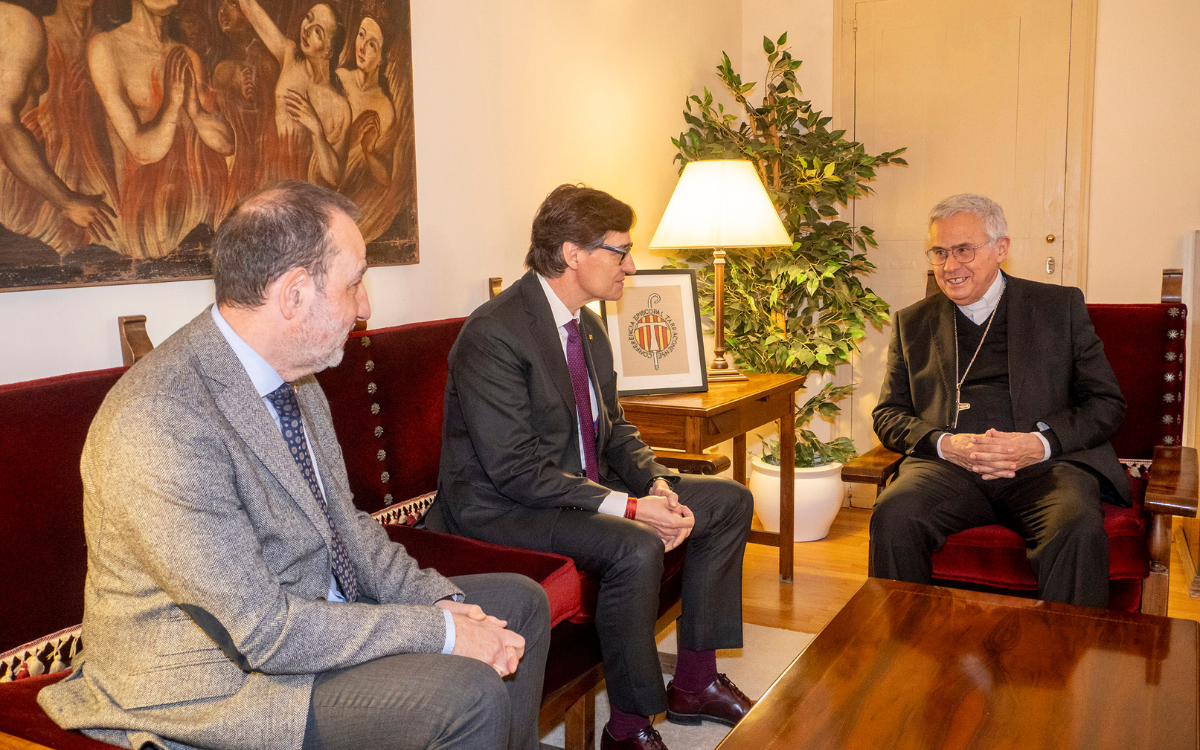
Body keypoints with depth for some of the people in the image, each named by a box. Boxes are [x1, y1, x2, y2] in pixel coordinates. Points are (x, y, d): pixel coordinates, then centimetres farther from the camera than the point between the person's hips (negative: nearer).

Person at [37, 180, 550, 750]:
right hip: (218, 679, -9)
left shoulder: (294, 376, 1)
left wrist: (440, 599, -4)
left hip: (308, 612, 9)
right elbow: (264, 631, -28)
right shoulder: (158, 425, -29)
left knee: (520, 602, 10)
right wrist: (442, 633, -22)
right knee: (466, 694, -25)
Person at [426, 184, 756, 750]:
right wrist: (628, 507, -28)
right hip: (503, 508, -9)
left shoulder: (588, 326, 8)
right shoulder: (493, 334, -22)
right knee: (635, 549, -34)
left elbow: (614, 429, 13)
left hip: (586, 486, 10)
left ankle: (694, 682, 13)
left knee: (730, 501, 5)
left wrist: (658, 485, -8)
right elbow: (516, 469, -26)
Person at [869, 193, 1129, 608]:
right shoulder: (912, 322, 20)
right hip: (947, 466, 1)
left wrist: (1040, 443, -10)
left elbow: (1107, 403, 10)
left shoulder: (1061, 306, 15)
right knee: (892, 517, -30)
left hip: (1045, 465, -1)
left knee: (1078, 530, -34)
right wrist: (943, 443, -7)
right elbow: (888, 414, 15)